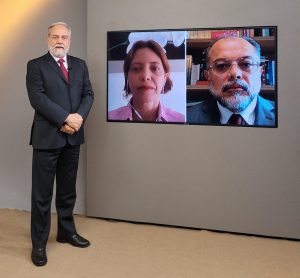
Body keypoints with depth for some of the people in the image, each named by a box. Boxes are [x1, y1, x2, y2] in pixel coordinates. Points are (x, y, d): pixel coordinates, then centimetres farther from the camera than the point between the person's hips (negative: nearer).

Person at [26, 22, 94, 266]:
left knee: (68, 189, 16)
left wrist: (79, 117, -12)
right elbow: (37, 98, -13)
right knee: (42, 192, 2)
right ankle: (39, 243, 12)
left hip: (73, 137, 5)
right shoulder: (36, 65, -2)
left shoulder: (80, 65, 12)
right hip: (47, 137, -4)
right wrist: (66, 118, -19)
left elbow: (88, 94, 7)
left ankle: (67, 231, 31)